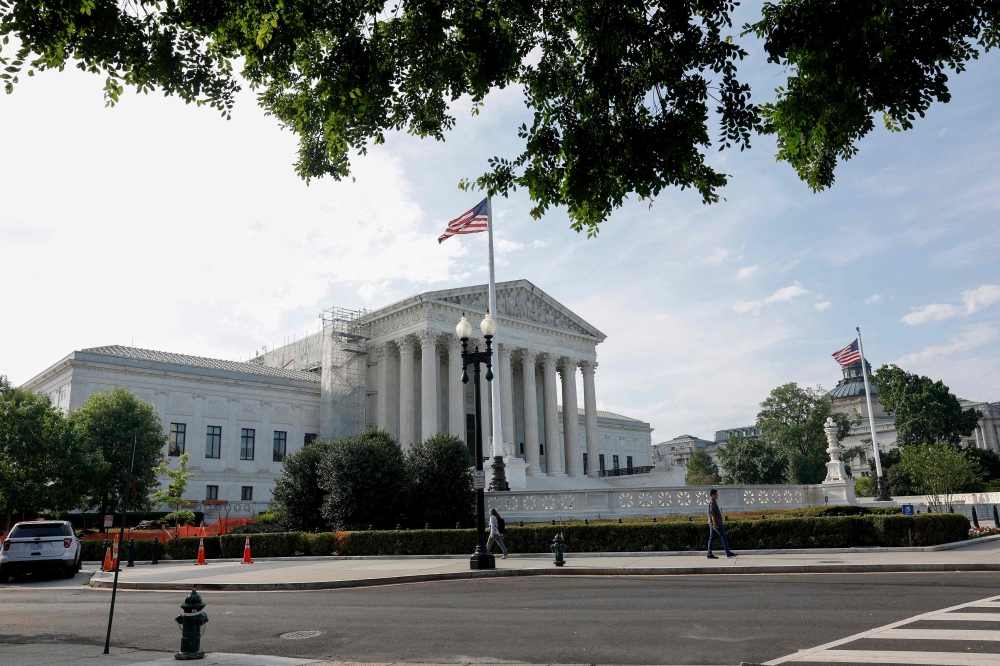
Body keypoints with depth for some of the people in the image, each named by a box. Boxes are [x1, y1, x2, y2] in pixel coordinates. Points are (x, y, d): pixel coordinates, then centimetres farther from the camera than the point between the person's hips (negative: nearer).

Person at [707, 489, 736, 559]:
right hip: (716, 523, -10)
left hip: (712, 523, 10)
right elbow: (712, 514, -20)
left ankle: (710, 554, 3)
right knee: (723, 536, -5)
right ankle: (728, 553, -2)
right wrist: (714, 523, -25)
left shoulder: (712, 502, 18)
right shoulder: (712, 502, -13)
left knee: (711, 538, 5)